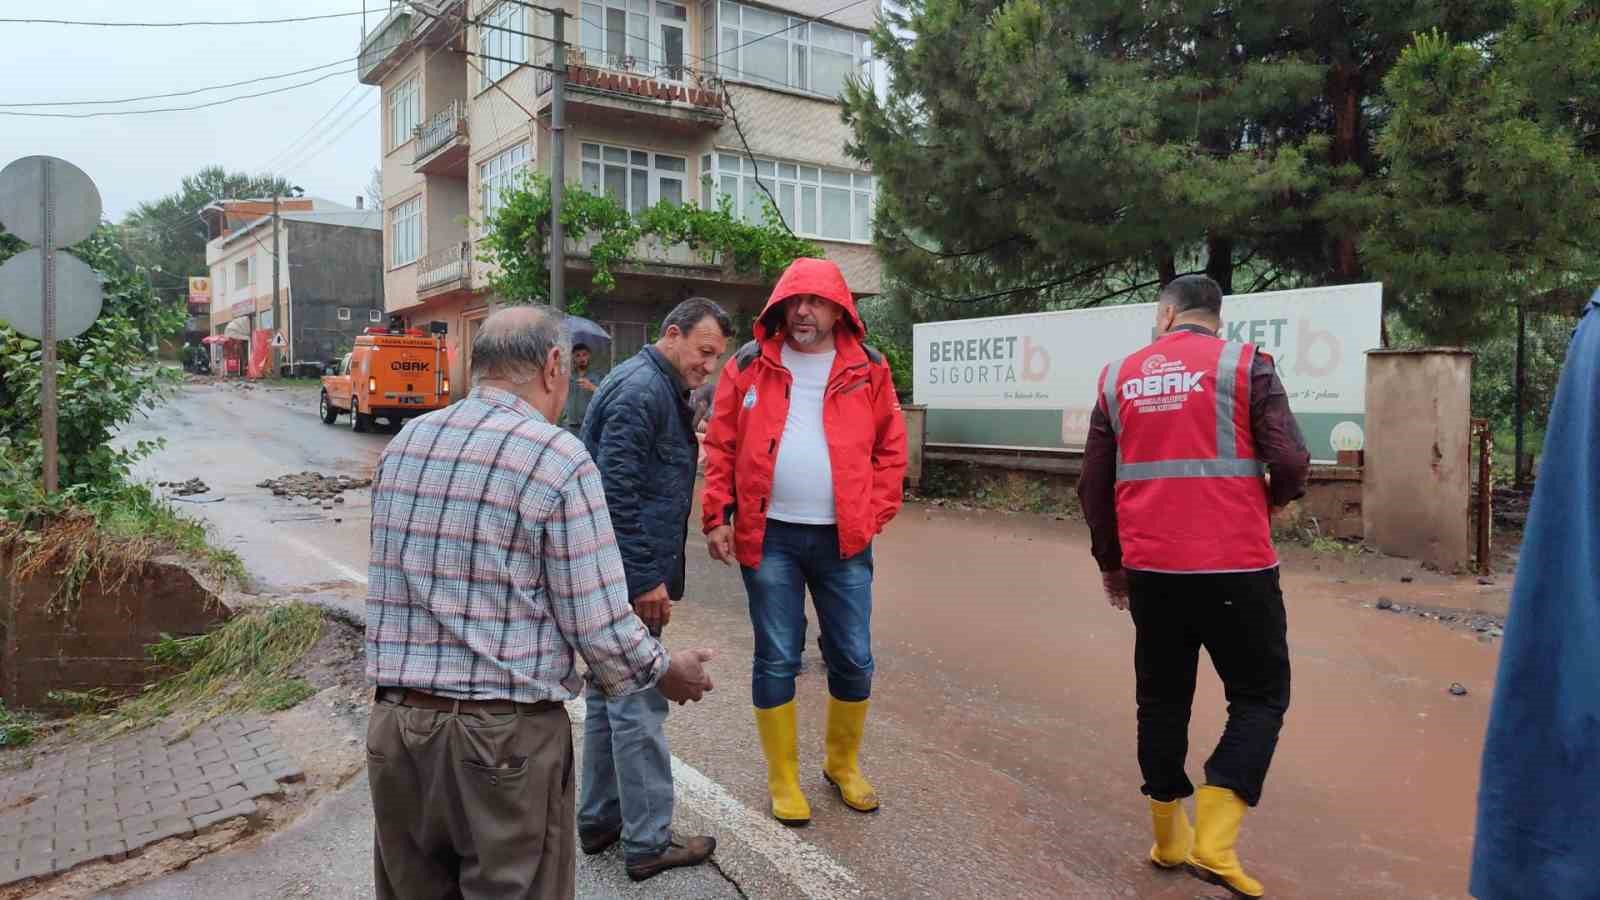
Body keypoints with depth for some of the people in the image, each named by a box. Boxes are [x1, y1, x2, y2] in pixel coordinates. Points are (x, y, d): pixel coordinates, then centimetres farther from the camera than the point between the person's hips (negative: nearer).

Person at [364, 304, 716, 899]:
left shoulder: (402, 445, 6)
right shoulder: (558, 459, -14)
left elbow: (396, 581, 14)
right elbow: (600, 626, -13)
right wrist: (666, 673, 5)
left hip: (394, 726, 6)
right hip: (505, 737, -6)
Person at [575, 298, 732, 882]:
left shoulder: (657, 388, 16)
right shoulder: (642, 390, -17)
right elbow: (616, 491, -23)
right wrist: (645, 579, -21)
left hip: (619, 576, 11)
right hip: (629, 576, -11)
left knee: (609, 696, 18)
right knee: (638, 705, -2)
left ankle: (598, 820, 31)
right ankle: (647, 843, 10)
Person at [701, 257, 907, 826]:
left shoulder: (867, 369, 4)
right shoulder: (749, 367, 2)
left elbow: (891, 449, 6)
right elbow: (720, 448, 2)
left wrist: (874, 515, -2)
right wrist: (717, 516, -5)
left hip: (843, 541, 1)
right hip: (770, 538, -1)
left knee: (853, 661, 9)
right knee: (776, 661, 6)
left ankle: (844, 764, 32)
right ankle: (783, 779, 23)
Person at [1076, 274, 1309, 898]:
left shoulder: (1119, 377, 8)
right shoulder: (1243, 363, -2)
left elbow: (1094, 484, 9)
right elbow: (1291, 460, -10)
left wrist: (1110, 561, 21)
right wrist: (1272, 499, 12)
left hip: (1150, 568, 4)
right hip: (1235, 566, -3)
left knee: (1162, 699, 17)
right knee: (1259, 697, 11)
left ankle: (1169, 839, 26)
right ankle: (1213, 841, 0)